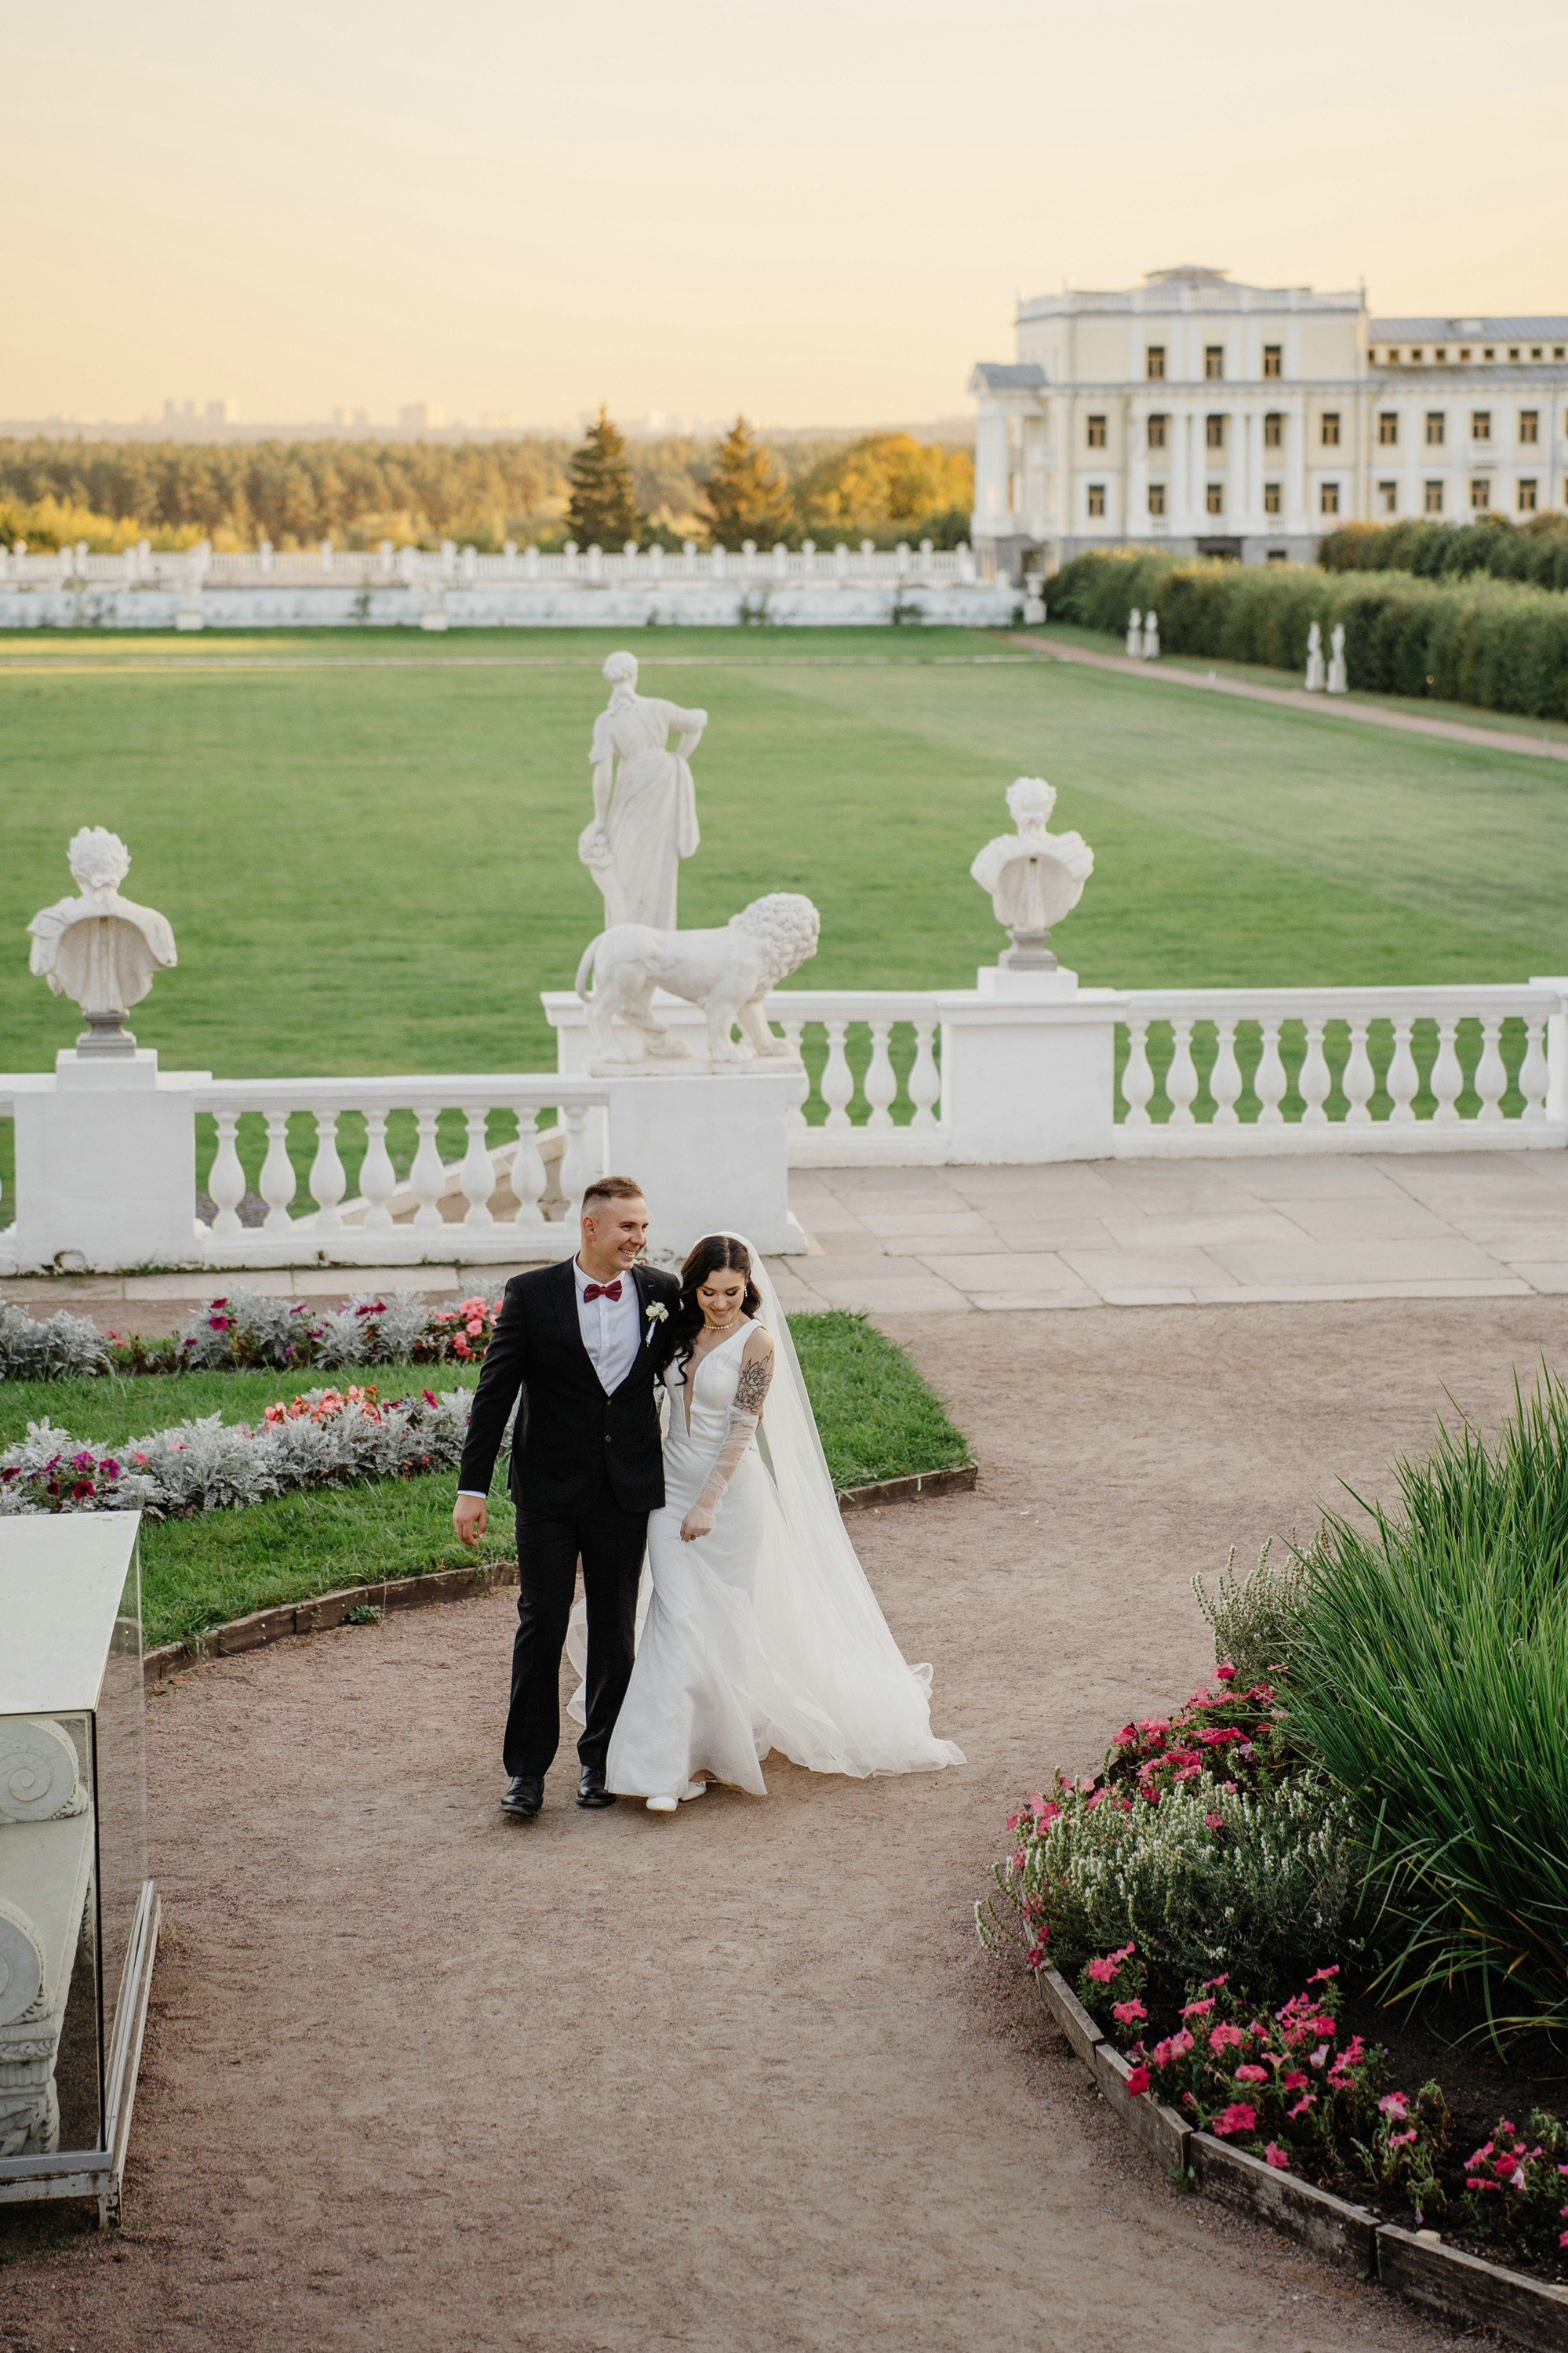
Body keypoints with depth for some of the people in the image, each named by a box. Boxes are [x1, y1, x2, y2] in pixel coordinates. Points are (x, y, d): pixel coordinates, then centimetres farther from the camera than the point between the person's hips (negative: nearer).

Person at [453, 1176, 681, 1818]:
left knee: (615, 1631, 10)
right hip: (550, 1490, -2)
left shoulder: (663, 1292, 0)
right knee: (541, 1624, -2)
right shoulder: (532, 1295, -7)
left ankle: (600, 1760, 24)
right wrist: (472, 1487, -8)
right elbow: (494, 1394, -5)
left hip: (628, 1490, 2)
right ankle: (527, 1770, 5)